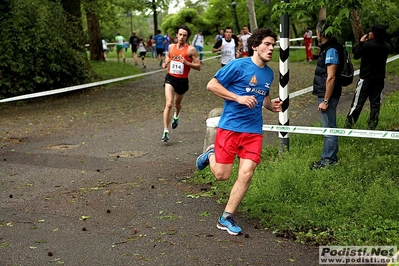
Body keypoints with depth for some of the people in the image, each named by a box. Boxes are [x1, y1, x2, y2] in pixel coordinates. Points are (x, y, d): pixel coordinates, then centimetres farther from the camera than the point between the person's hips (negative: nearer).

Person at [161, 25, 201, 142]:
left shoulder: (190, 49, -9)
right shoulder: (171, 47, 3)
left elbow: (198, 66, -8)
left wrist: (186, 62, -22)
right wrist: (165, 63, 5)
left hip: (182, 80, -1)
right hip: (170, 78, 1)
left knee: (177, 104, 21)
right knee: (169, 104, -17)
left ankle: (176, 116, 58)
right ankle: (166, 131, -13)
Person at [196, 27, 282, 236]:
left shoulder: (269, 73, 11)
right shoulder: (239, 65, -10)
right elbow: (211, 85, -11)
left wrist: (271, 106, 6)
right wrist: (239, 98, -18)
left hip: (253, 131, 5)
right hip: (230, 127, -5)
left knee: (246, 174, -6)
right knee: (222, 175, -1)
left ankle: (226, 218, 8)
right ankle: (211, 154, 34)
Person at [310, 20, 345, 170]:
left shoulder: (331, 50, -18)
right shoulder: (328, 48, 12)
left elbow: (331, 77, -22)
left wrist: (325, 100, -21)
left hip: (328, 95, -10)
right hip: (325, 94, 10)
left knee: (329, 128, -2)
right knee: (330, 127, 17)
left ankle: (328, 160, 6)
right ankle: (331, 157, 27)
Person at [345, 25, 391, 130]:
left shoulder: (367, 45, -18)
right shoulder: (387, 47, -1)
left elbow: (356, 55, -8)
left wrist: (361, 42, 1)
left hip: (366, 79, -4)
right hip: (379, 80, 4)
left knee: (357, 103, 1)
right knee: (375, 104, 9)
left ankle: (348, 125, 6)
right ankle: (372, 127, 12)